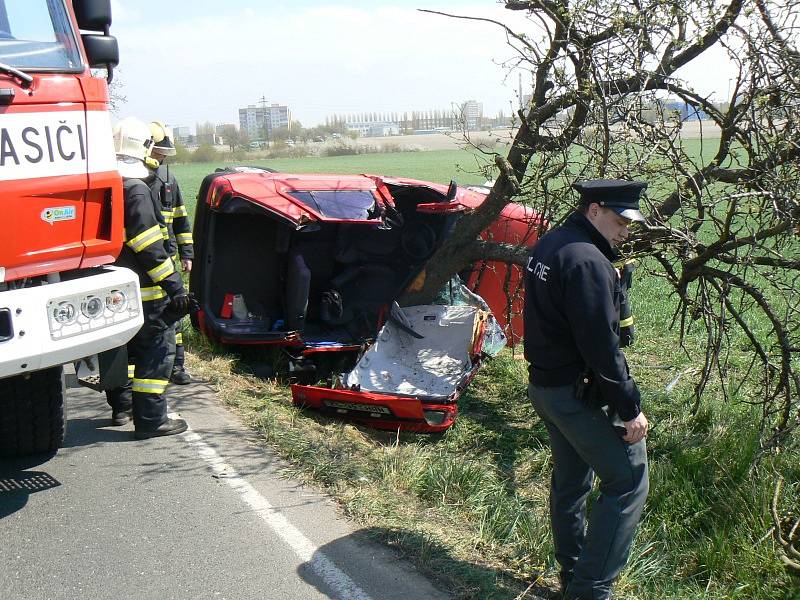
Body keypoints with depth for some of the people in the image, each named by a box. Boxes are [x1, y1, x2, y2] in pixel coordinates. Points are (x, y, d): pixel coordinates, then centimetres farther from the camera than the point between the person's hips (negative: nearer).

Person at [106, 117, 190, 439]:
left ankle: (121, 406, 32)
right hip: (141, 290, -9)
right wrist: (173, 285, -20)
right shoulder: (136, 190, -17)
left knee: (122, 345, 21)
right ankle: (150, 419, -4)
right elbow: (149, 246, -22)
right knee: (158, 347, -3)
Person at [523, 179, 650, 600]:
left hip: (544, 385, 10)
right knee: (628, 482, -2)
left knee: (569, 478, 20)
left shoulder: (547, 246, 9)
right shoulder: (586, 261, -22)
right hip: (579, 394, -10)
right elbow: (601, 347, -23)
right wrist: (630, 408, -17)